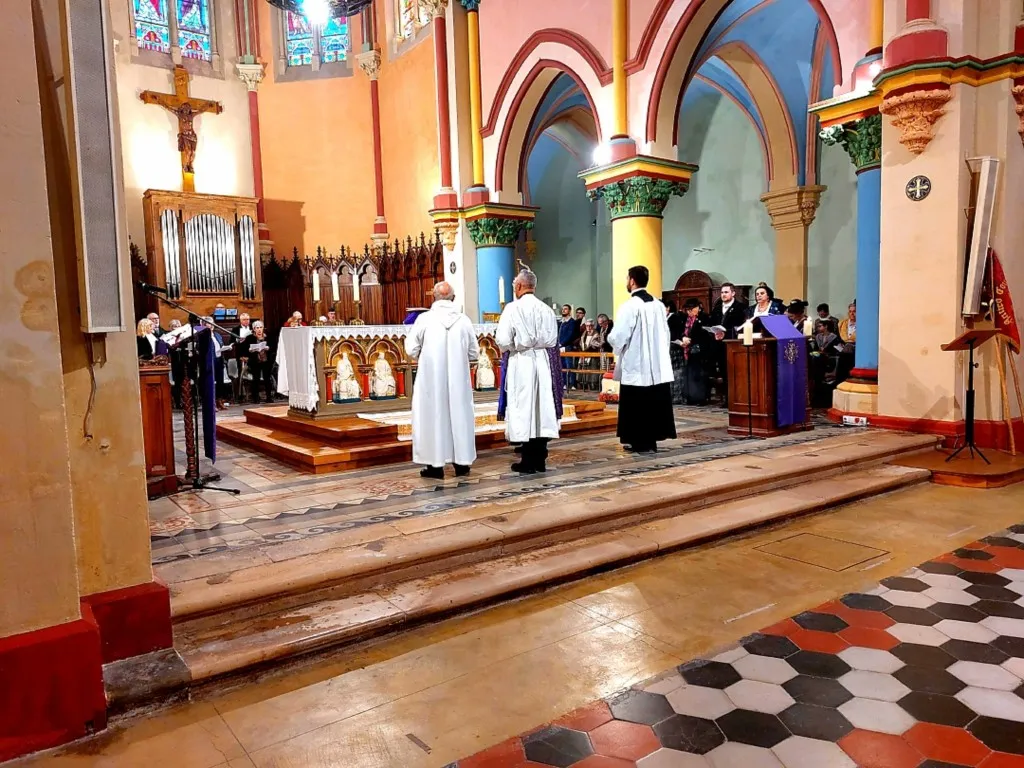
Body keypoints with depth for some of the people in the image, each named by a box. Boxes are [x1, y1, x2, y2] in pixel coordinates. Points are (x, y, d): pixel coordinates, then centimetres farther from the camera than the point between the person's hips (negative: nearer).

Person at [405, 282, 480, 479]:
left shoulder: (424, 319, -9)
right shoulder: (464, 320, -2)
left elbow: (411, 350, -5)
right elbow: (474, 353, 3)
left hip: (431, 379, -2)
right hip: (458, 379, 2)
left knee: (433, 415, 6)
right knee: (459, 414, 11)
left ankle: (436, 465, 9)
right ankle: (461, 463, 17)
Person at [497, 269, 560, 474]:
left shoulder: (513, 308, -11)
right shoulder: (546, 309, 3)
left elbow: (503, 340, -13)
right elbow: (552, 340, 7)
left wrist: (511, 348, 7)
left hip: (521, 364, -4)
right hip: (542, 362, 5)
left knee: (523, 410, 1)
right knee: (541, 408, 8)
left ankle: (528, 462, 4)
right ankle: (540, 460, 14)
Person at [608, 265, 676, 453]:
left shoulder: (629, 306, -14)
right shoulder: (658, 305, 7)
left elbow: (617, 337, -16)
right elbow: (665, 334, 12)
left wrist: (611, 340, 5)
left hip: (635, 365, -7)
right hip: (658, 364, 7)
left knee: (637, 405, 1)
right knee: (654, 403, 11)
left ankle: (641, 443, 5)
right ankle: (651, 441, 17)